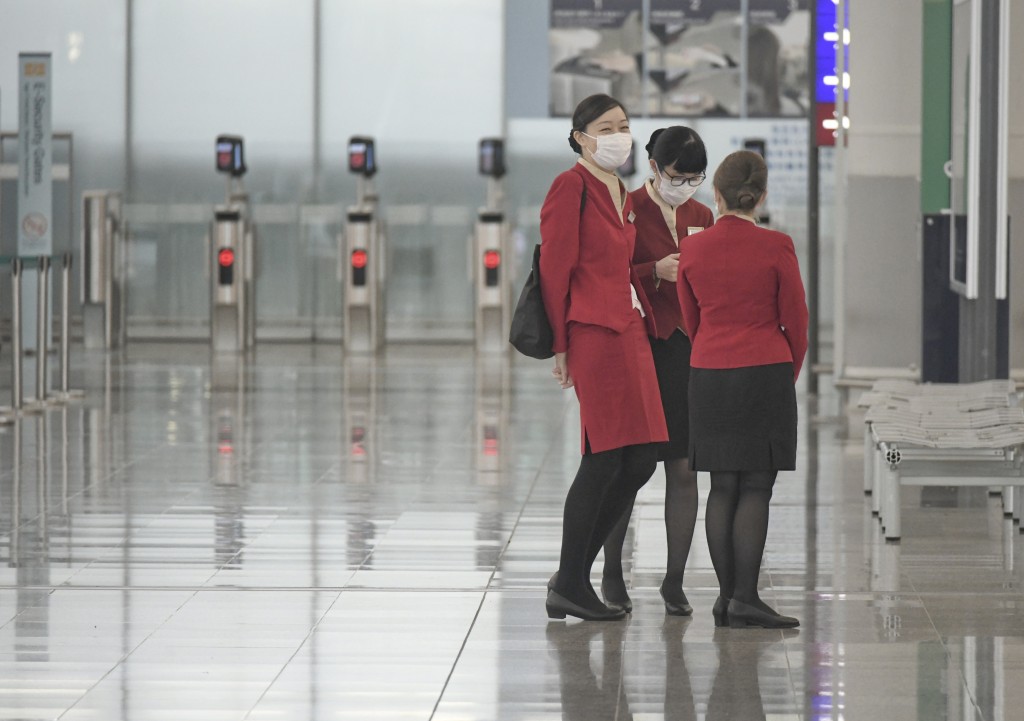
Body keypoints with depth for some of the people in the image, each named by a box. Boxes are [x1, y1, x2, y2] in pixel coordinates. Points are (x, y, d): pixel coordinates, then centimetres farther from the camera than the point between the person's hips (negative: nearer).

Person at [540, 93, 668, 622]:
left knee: (641, 459, 6)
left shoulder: (621, 194, 20)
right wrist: (561, 345, -12)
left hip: (628, 330, 9)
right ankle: (569, 587, 0)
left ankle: (573, 575, 14)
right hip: (593, 334, -9)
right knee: (606, 459, -9)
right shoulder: (571, 188, -7)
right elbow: (555, 270, -10)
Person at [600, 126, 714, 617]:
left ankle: (674, 581, 6)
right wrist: (655, 271, -18)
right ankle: (612, 573, 16)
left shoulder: (700, 216, 12)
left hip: (687, 351, 4)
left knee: (684, 468, 1)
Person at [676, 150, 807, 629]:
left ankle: (726, 596, 8)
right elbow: (796, 322, -2)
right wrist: (789, 374, 15)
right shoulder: (776, 248, -8)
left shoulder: (692, 249, 1)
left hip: (708, 374, 3)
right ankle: (745, 598, -7)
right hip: (766, 373, -3)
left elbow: (691, 321, 11)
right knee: (756, 487, -2)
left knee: (722, 488, 8)